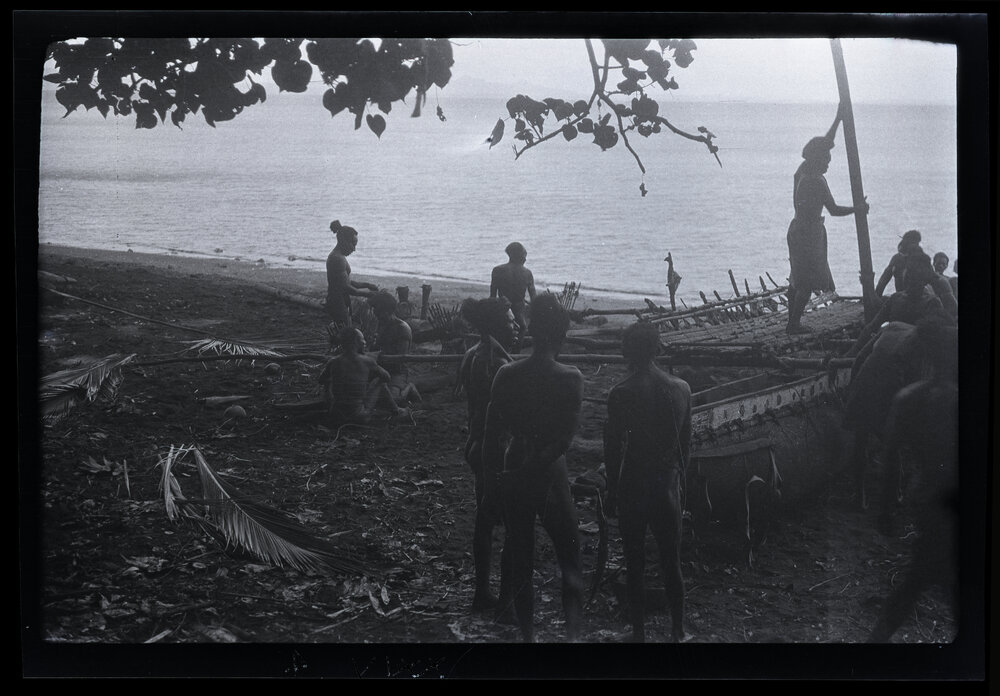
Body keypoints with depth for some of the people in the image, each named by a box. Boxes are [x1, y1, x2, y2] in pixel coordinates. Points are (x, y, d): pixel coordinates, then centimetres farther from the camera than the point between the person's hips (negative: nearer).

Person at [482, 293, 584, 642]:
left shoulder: (506, 375, -6)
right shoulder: (570, 379, -13)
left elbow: (491, 433, -3)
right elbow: (565, 438, -18)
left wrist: (490, 477, 8)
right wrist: (538, 462, -8)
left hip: (514, 478, 3)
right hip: (551, 476, -3)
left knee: (520, 561, 14)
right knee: (570, 561, 8)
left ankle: (528, 635, 22)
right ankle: (573, 632, -2)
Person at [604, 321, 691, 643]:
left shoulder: (621, 393, -15)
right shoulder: (681, 388, -2)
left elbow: (614, 447, -11)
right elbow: (685, 442, 6)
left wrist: (611, 492, 0)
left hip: (633, 486, -3)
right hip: (668, 484, 3)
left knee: (635, 567, 7)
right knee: (672, 564, 14)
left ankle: (639, 633, 14)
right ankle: (678, 631, 22)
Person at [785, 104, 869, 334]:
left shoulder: (803, 170, 4)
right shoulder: (816, 181, -21)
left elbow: (826, 142, 15)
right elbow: (834, 210, -19)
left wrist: (838, 119, 17)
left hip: (797, 228, 9)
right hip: (810, 232, -9)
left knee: (797, 279, 14)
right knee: (808, 281, -3)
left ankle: (792, 321, 19)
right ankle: (795, 323, -1)